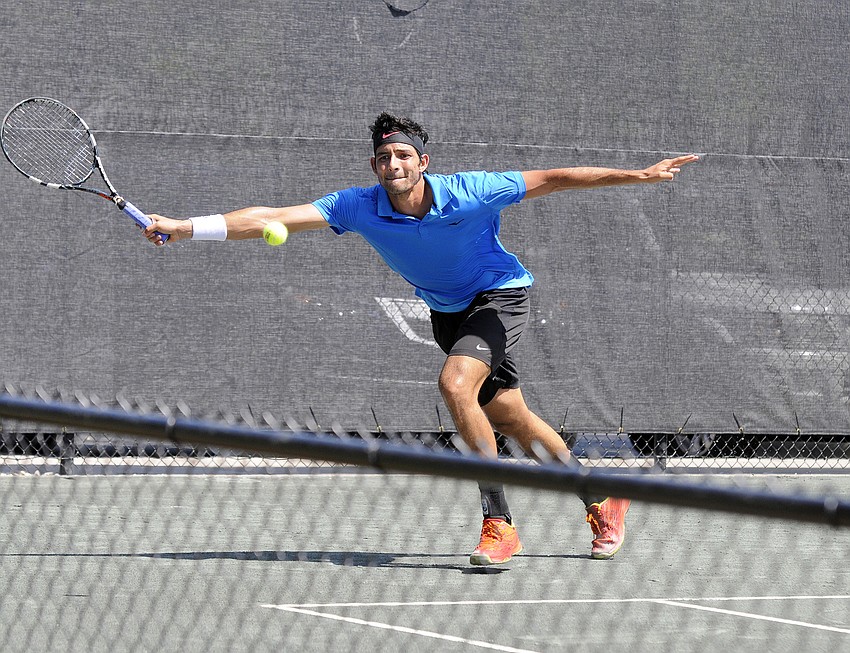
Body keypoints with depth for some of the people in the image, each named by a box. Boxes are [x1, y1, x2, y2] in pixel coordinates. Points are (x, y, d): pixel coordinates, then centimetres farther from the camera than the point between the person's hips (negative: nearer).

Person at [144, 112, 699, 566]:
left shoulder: (472, 194, -27)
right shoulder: (360, 207, -20)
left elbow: (553, 179, -18)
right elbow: (273, 218, -24)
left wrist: (639, 176, -18)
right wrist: (183, 228, -32)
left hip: (500, 297, -5)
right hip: (447, 312, 5)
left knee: (455, 383, -29)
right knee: (512, 419, 12)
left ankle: (499, 523, -23)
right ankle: (602, 502, 32)